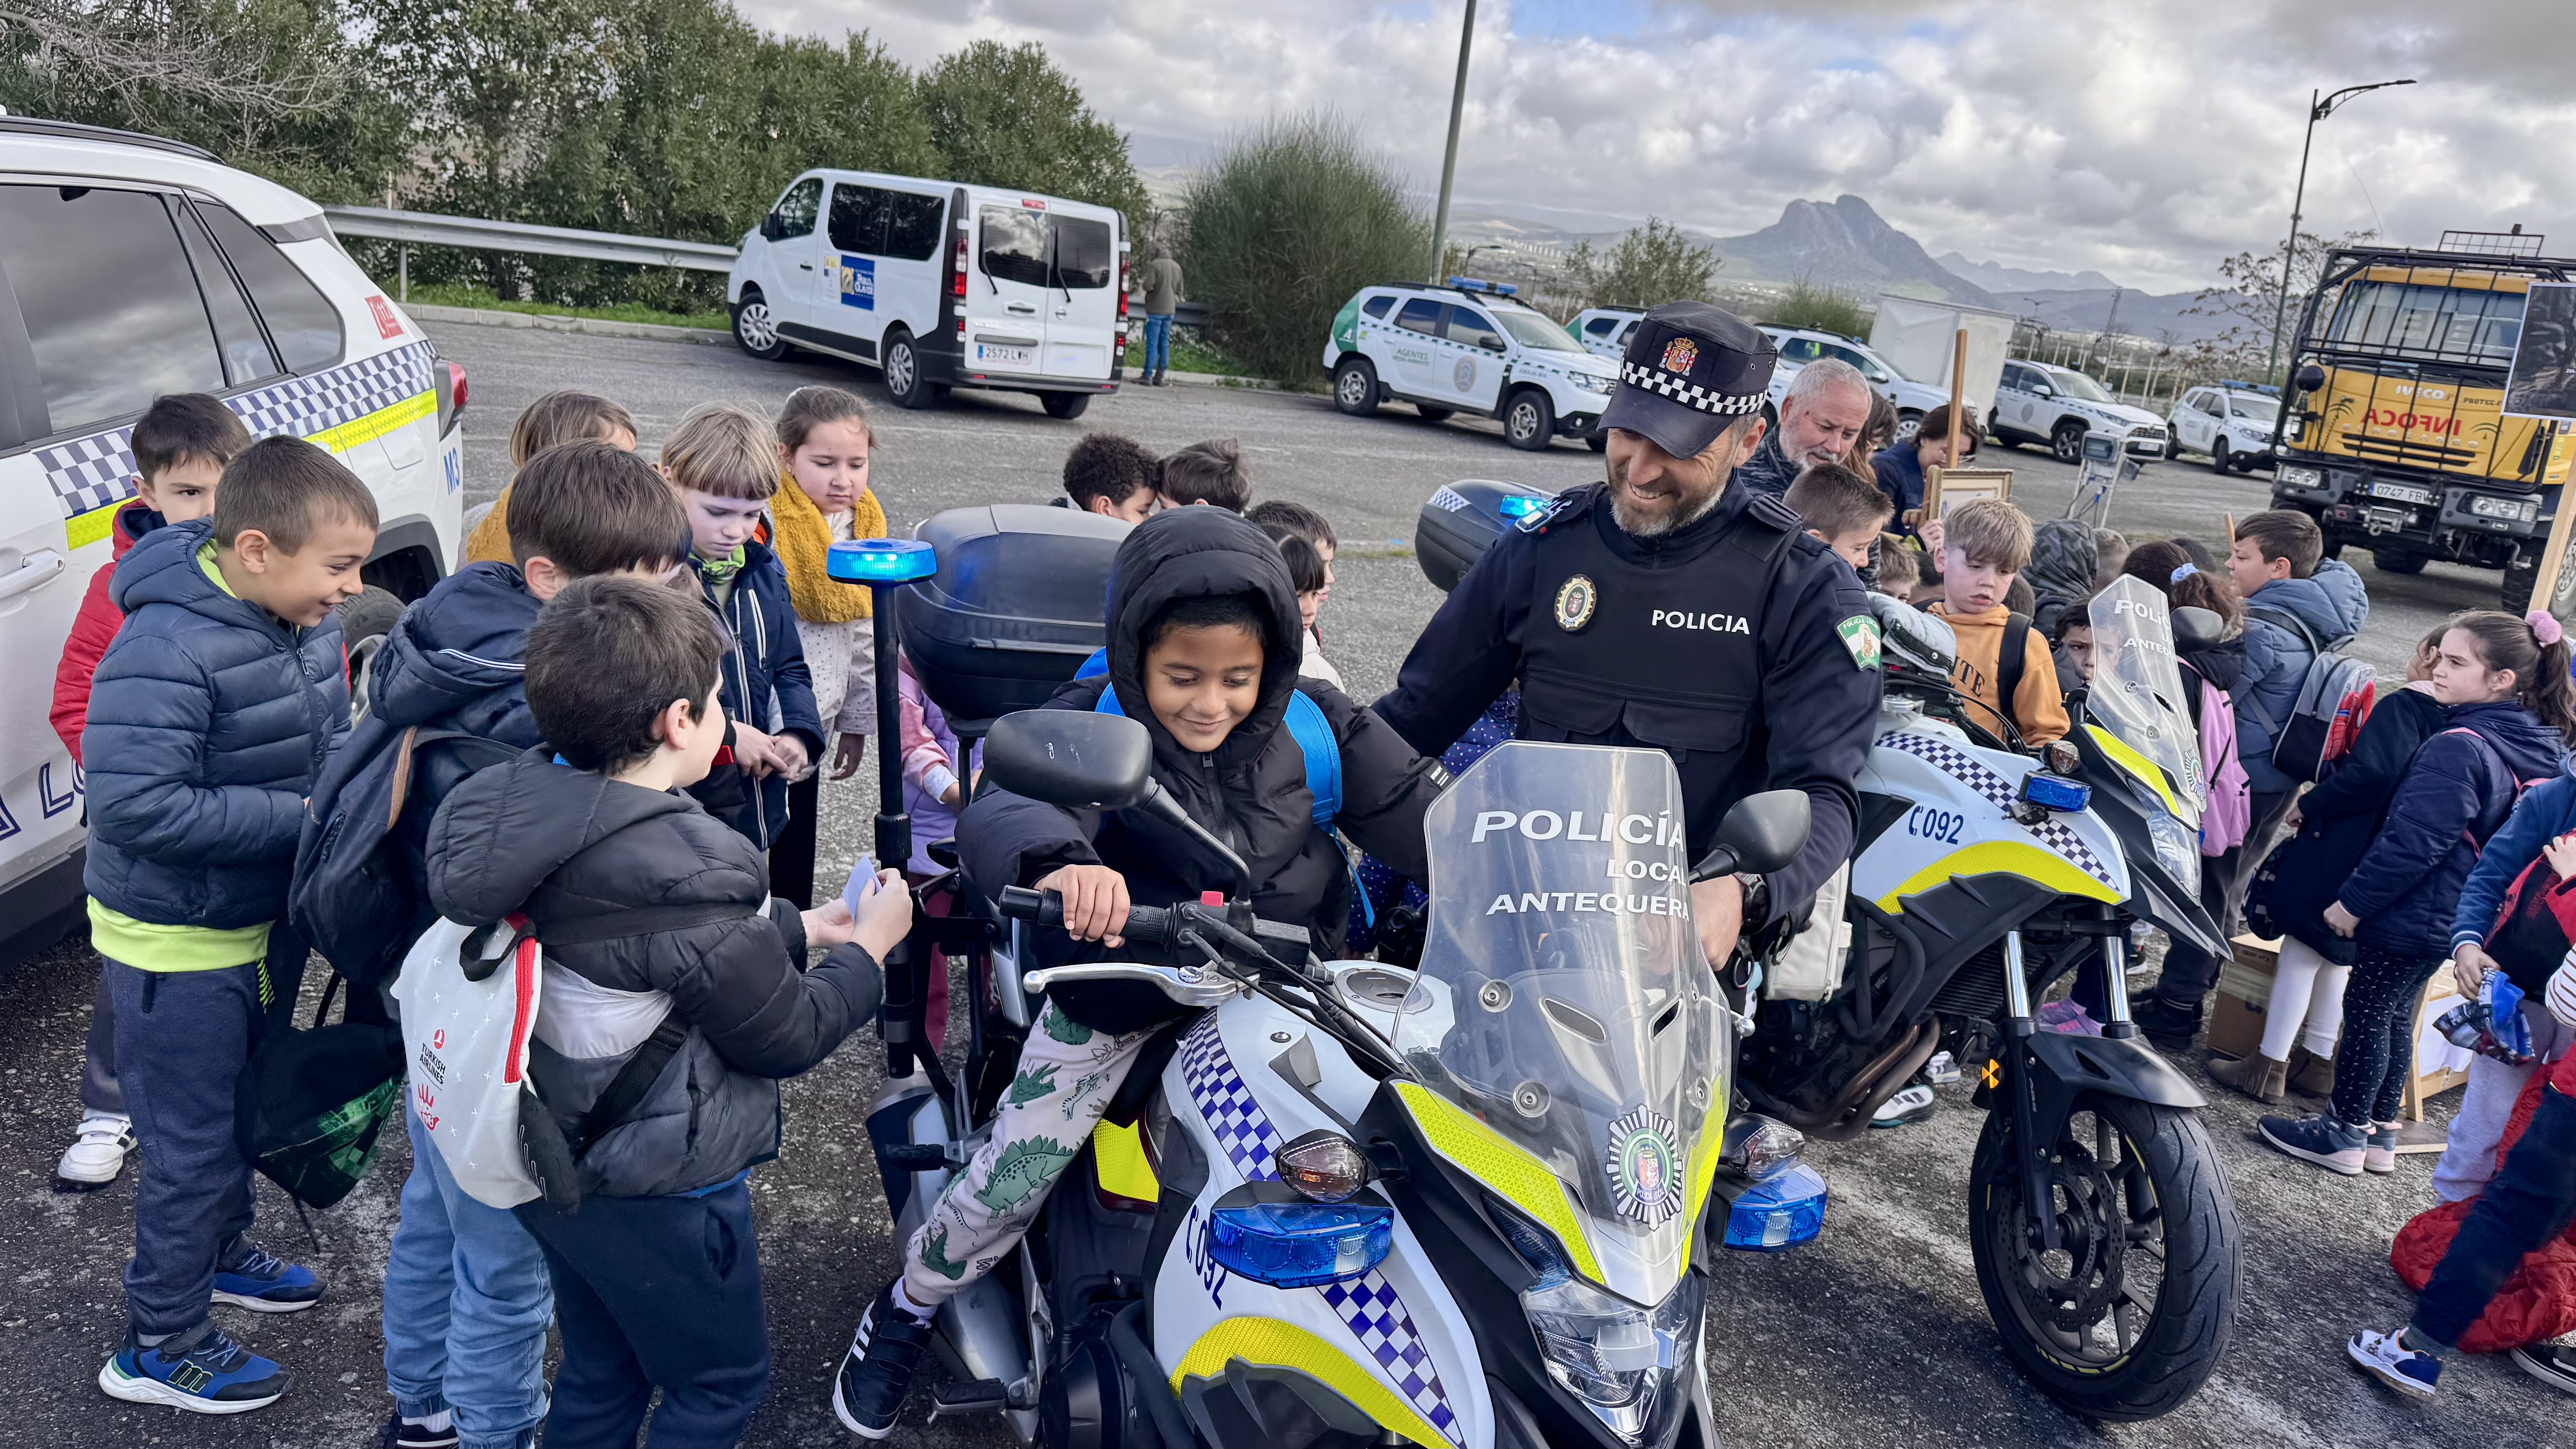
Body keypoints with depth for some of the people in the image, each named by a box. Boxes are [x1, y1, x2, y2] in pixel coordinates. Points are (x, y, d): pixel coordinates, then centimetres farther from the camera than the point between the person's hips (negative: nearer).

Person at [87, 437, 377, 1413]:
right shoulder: (166, 650, -29)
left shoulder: (307, 620, -5)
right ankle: (160, 1347, 25)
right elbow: (131, 804, -32)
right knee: (194, 1142, 6)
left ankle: (219, 1253, 50)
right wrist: (304, 816, -29)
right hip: (177, 942, -8)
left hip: (268, 919, 8)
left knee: (245, 1108, 26)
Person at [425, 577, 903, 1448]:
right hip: (658, 1194, -8)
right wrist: (870, 945, -3)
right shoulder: (686, 876, -33)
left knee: (599, 1376, 27)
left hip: (554, 1165, 8)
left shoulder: (525, 812, -8)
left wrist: (800, 927, 13)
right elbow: (787, 1038, -18)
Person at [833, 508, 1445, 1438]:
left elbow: (1418, 814, -8)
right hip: (1125, 988, -2)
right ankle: (903, 1313, 33)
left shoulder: (1310, 724, -9)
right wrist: (1059, 862, -62)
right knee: (1010, 1179, 1)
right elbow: (1005, 811, -37)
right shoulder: (1090, 727, -18)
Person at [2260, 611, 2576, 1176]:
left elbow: (2412, 842, -25)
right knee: (2396, 1014, 18)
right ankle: (2380, 1132, 28)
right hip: (2453, 916, 9)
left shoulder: (2459, 748, -25)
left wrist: (2354, 900, -15)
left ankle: (2344, 1134, 14)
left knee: (2366, 1014, 3)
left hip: (2410, 914, -9)